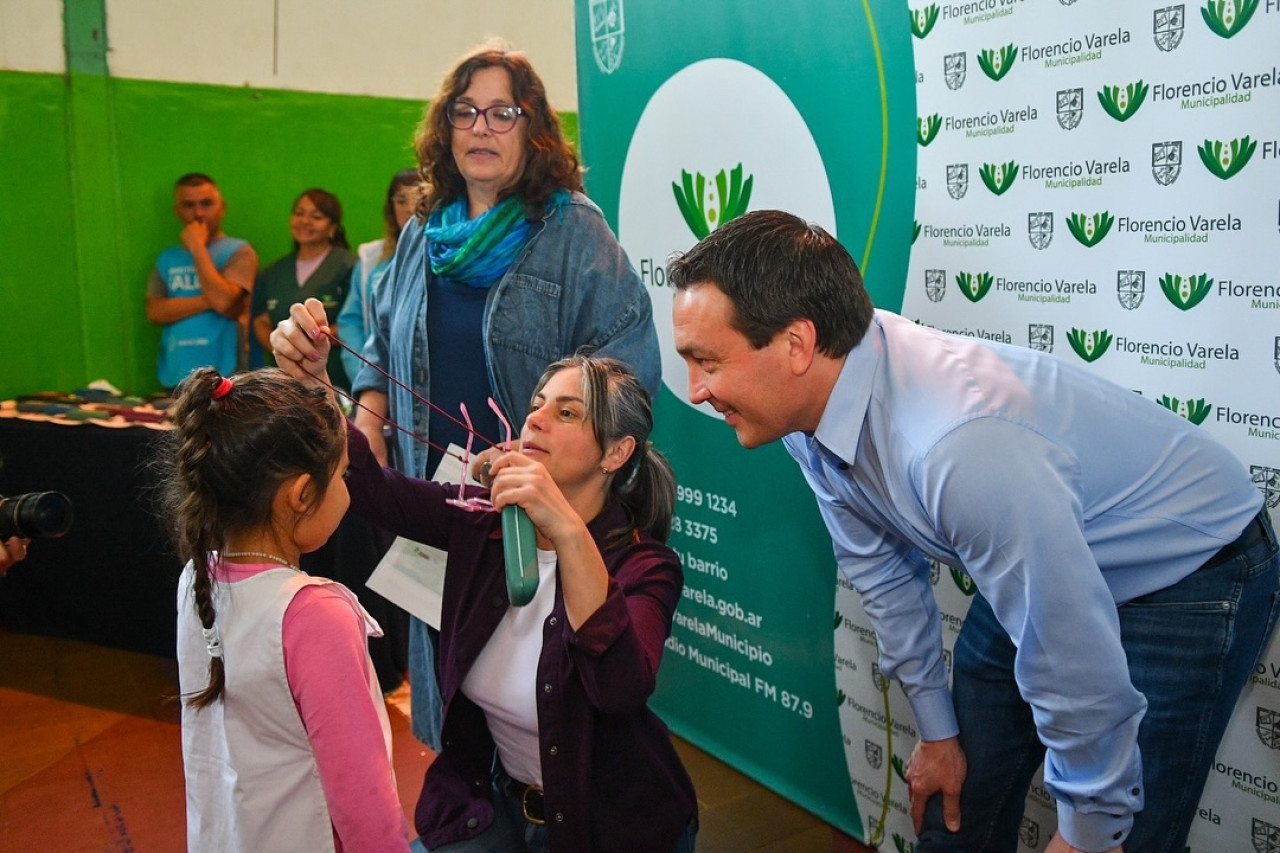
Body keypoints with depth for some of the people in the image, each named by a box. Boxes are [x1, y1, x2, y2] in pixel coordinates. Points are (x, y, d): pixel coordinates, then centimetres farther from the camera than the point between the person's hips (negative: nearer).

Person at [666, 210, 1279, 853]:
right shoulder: (805, 405, -16)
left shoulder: (958, 443, -42)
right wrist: (936, 730, 9)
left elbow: (1074, 667, -32)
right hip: (1032, 565, 7)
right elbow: (883, 573, -1)